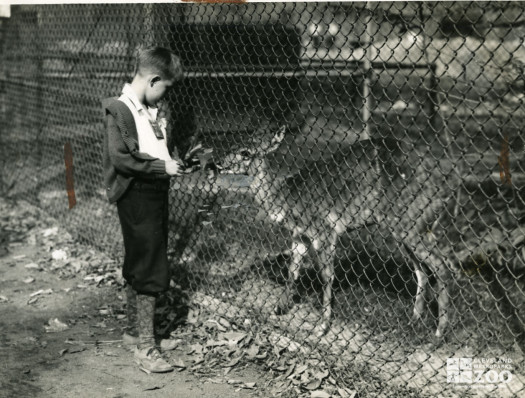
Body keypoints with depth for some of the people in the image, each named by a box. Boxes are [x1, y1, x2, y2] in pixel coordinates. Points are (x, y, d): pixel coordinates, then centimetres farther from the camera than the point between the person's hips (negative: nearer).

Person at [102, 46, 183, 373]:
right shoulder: (120, 110, -13)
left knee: (138, 267, 18)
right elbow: (120, 158, -21)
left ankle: (134, 329, 32)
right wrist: (162, 167, -18)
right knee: (152, 272, -8)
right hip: (137, 196, -9)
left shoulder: (153, 111, 13)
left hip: (157, 192, 9)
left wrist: (176, 160, 6)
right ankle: (145, 348, -1)